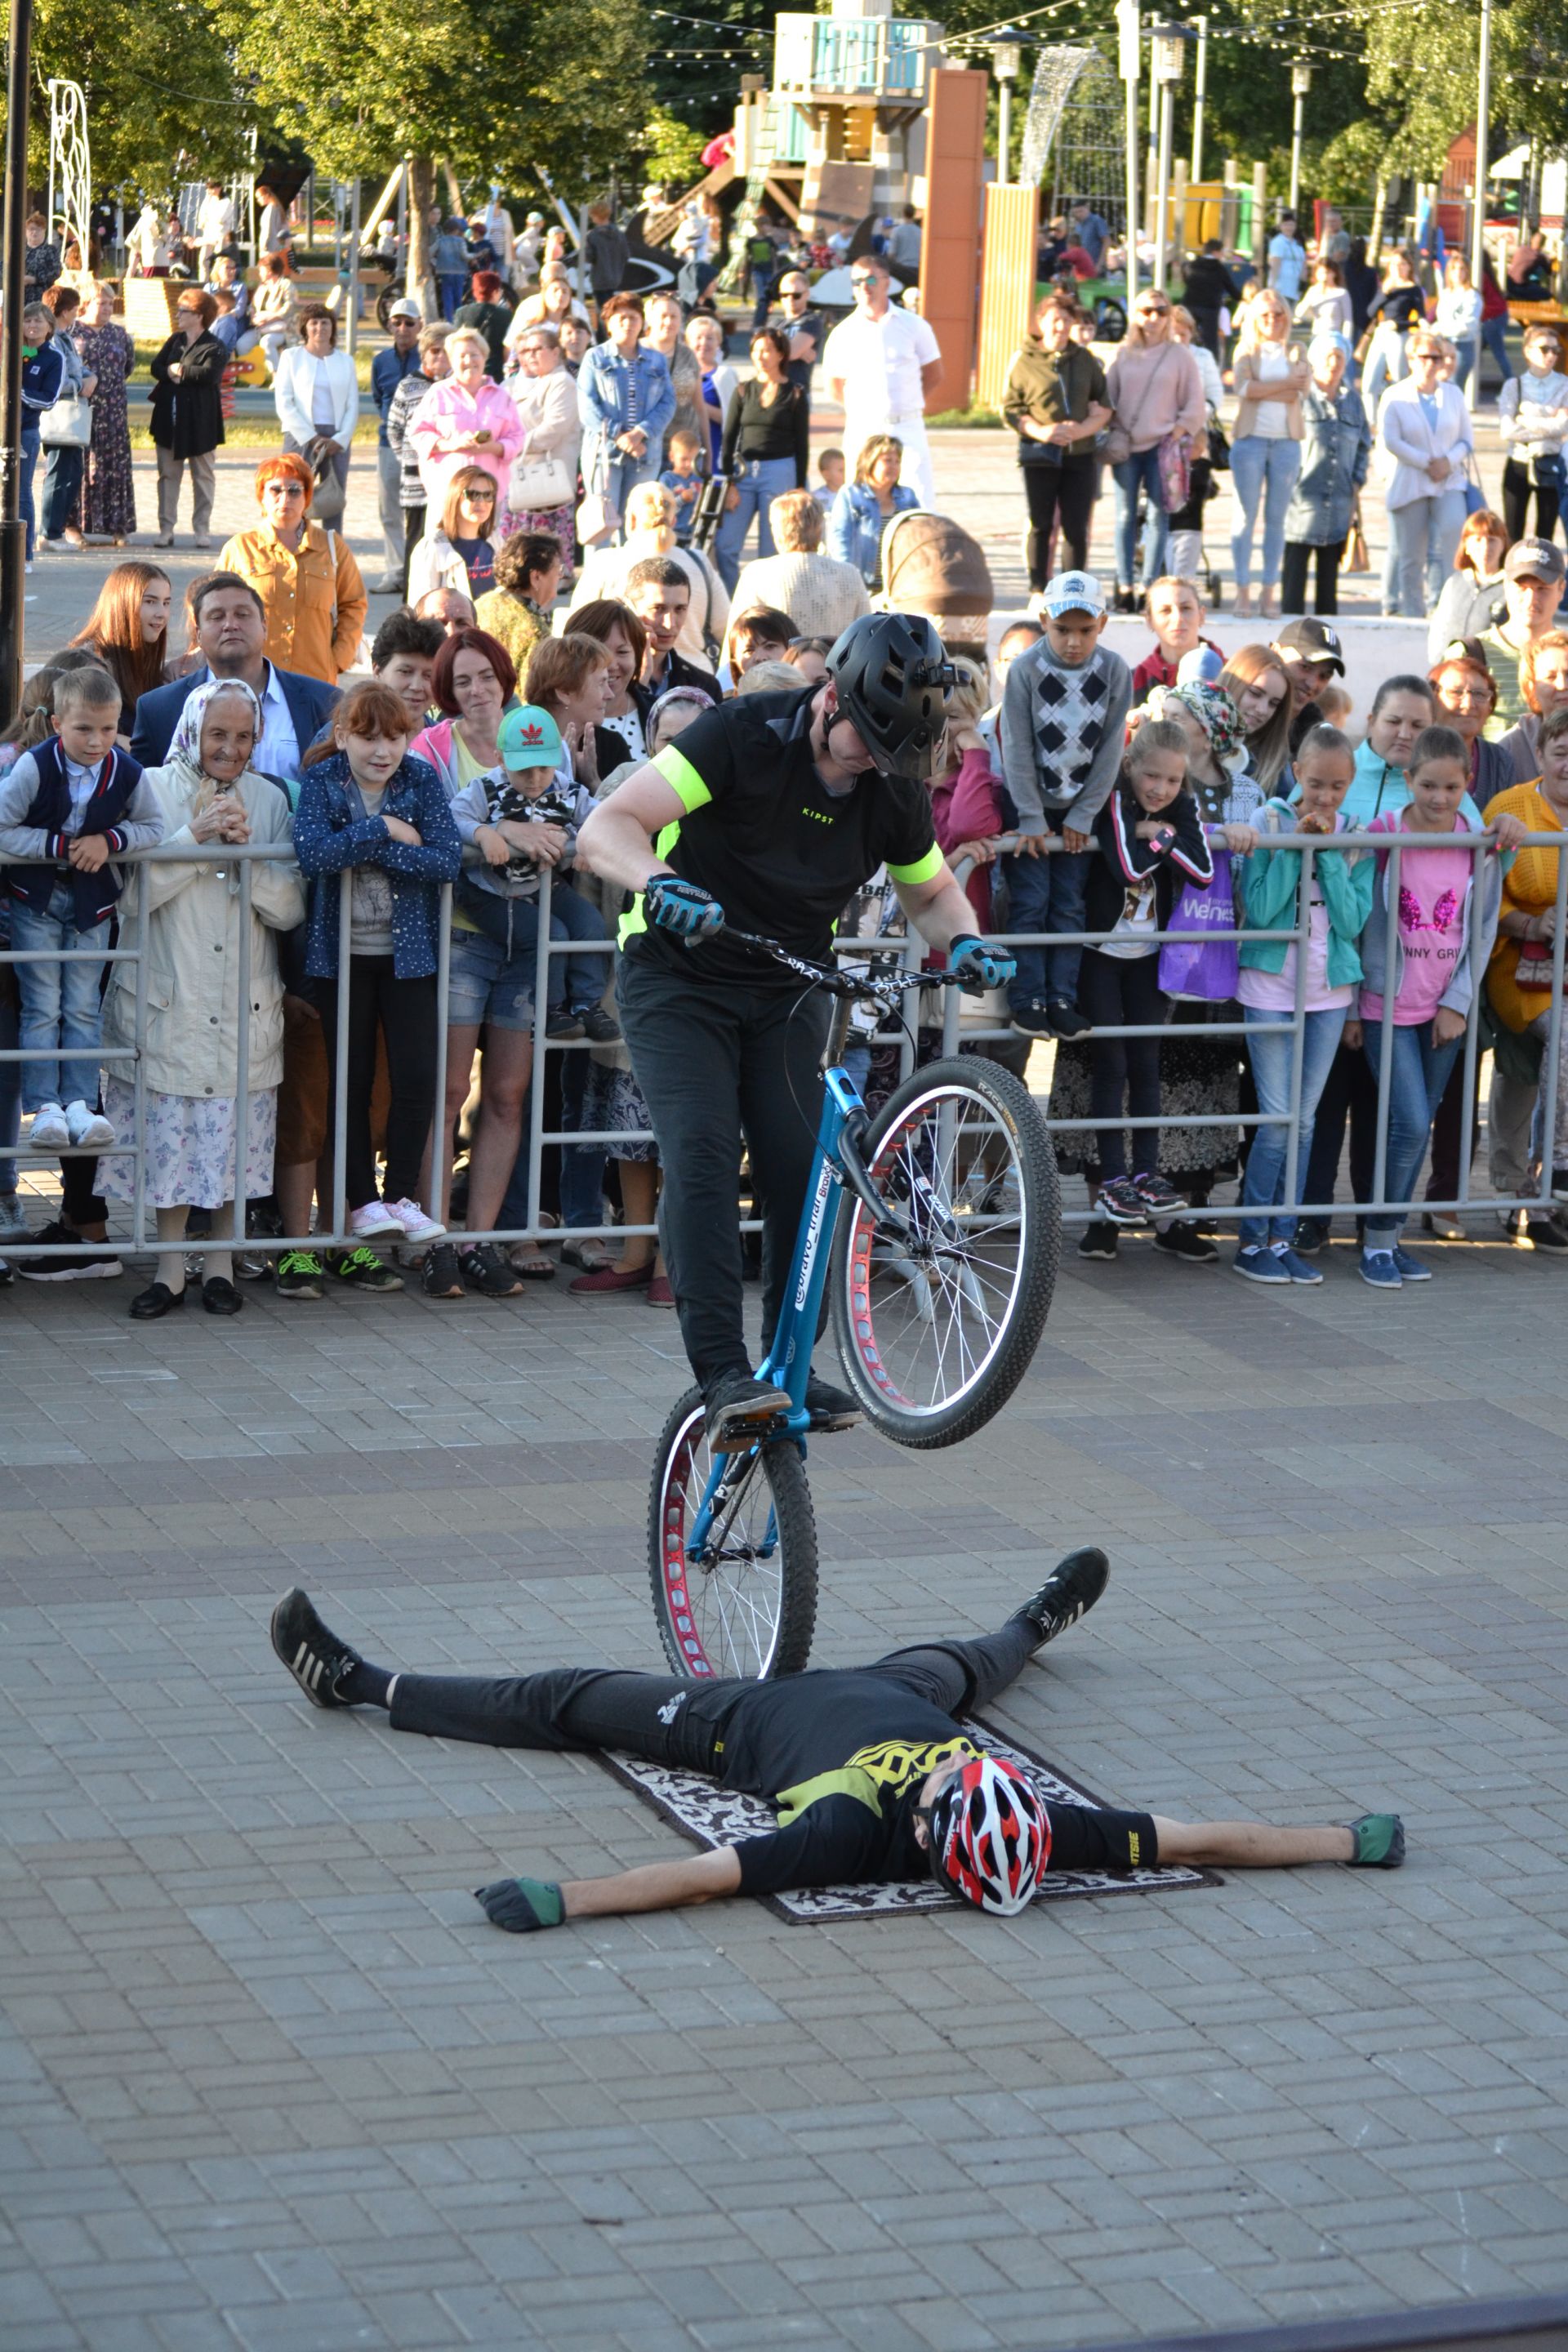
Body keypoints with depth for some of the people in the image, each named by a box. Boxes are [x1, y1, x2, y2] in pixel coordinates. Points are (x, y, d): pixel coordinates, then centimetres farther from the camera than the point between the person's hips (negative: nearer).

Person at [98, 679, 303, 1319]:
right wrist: (194, 836, -18)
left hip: (245, 1002, 2)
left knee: (236, 1134, 2)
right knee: (168, 1132, -1)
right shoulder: (153, 790, 0)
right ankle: (170, 1267, 10)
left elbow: (290, 908, 1)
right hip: (167, 999, -2)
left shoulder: (269, 800, 7)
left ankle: (221, 1261, 14)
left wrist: (247, 851, -14)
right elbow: (130, 894, -12)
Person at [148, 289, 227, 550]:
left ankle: (201, 529, 9)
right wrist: (170, 374, -16)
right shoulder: (175, 341, 13)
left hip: (199, 422, -5)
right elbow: (156, 366, 5)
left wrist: (178, 370, -11)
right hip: (169, 418, 5)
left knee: (203, 475, 3)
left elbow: (209, 373, -22)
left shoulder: (214, 348, -6)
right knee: (168, 473, 5)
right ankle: (166, 528, 8)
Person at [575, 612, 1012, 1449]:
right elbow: (604, 830, -28)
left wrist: (964, 943, -10)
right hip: (679, 979, -4)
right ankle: (723, 1374, -26)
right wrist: (661, 882, -49)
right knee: (701, 1153, -21)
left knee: (803, 1169, -8)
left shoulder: (894, 789, -6)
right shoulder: (743, 736, -20)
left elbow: (933, 892, 13)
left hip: (787, 994, 4)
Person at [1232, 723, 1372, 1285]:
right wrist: (1296, 845, -17)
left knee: (1304, 1120, 7)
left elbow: (1353, 921, -6)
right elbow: (1258, 909, -13)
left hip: (1329, 991, 3)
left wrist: (1327, 853, -12)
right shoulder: (1270, 821, -5)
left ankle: (1282, 1237, 14)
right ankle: (1252, 1239, 4)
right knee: (1279, 1119, -7)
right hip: (1271, 985, -3)